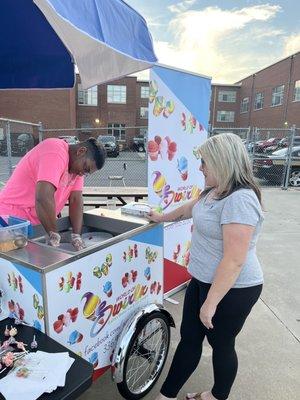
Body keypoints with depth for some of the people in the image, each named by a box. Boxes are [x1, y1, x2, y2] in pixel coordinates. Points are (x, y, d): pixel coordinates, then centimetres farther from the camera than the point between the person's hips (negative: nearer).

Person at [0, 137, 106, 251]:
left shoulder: (77, 166, 3)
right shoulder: (56, 153, -24)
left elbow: (76, 199, -4)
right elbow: (43, 198, -34)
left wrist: (76, 236, -14)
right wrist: (54, 235, -26)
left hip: (38, 223, 7)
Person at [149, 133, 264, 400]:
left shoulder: (240, 200, -27)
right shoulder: (216, 190, 4)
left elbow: (234, 261, -29)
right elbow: (191, 208, 23)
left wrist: (210, 303, -22)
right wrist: (163, 217, 35)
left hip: (231, 289, -8)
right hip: (203, 280, 9)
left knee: (221, 344, 15)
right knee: (189, 338, 17)